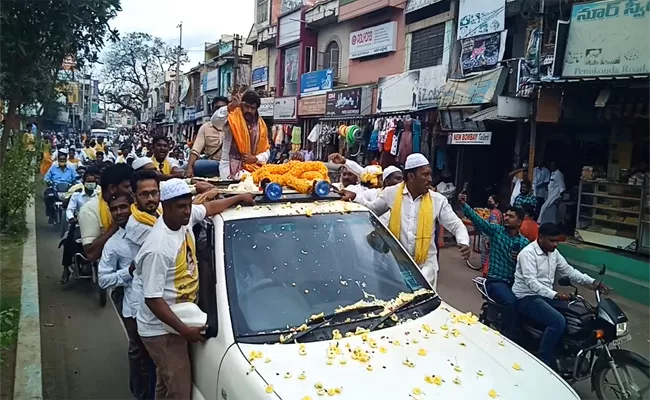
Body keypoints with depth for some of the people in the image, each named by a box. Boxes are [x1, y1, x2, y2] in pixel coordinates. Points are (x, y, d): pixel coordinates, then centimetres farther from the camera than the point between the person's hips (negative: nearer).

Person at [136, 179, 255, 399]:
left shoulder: (186, 217, -6)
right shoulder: (158, 248, -29)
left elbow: (209, 207, 17)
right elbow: (152, 299, -26)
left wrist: (239, 197, 24)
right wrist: (184, 330, -25)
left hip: (175, 323, 8)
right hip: (161, 330, -8)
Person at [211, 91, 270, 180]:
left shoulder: (261, 124, 11)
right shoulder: (232, 119, -3)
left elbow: (266, 151, 13)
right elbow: (215, 121, -25)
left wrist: (256, 159, -7)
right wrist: (230, 107, -34)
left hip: (253, 169, 4)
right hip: (230, 169, -4)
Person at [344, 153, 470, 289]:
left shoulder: (438, 200, -2)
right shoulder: (391, 193, -2)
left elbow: (456, 224, 0)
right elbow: (372, 210, 13)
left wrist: (464, 242, -19)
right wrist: (354, 198, 1)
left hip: (425, 262, 0)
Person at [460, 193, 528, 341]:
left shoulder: (524, 243, 8)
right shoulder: (496, 230, 2)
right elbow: (477, 220, -13)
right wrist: (464, 205, -28)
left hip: (515, 282, 3)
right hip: (496, 281, -3)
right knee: (511, 302, -30)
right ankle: (511, 337, -14)